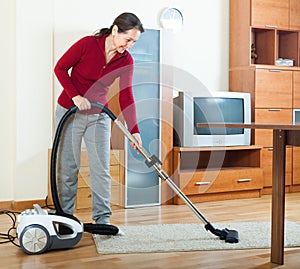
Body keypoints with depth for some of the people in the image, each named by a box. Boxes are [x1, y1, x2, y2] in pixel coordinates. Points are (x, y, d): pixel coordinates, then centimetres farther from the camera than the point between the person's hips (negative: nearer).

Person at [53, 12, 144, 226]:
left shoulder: (126, 61, -7)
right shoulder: (87, 44, -18)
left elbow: (126, 97, -7)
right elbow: (60, 68, -8)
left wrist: (134, 131, -15)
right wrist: (75, 96, -20)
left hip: (98, 117, 3)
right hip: (69, 112, -3)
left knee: (101, 170, 1)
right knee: (68, 167, 4)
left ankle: (103, 220, 11)